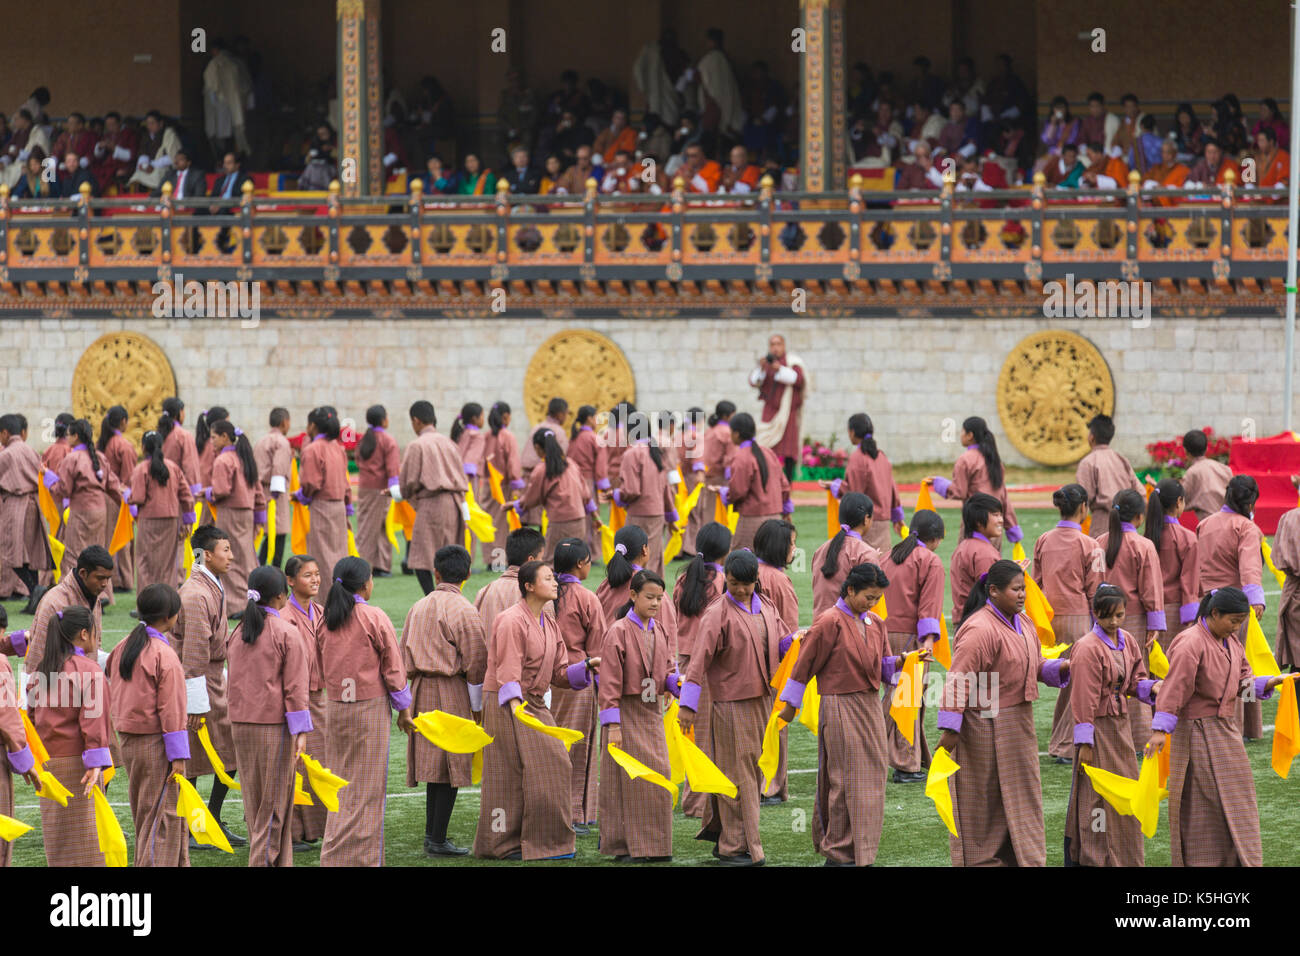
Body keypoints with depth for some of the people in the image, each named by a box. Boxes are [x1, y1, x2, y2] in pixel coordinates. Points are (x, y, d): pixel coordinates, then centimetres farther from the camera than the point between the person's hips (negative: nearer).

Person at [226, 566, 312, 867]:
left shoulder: (237, 633, 8)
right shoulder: (287, 633, -10)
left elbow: (234, 680, 12)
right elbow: (295, 686, -11)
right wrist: (301, 731, -9)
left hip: (240, 724, 6)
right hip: (274, 724, -6)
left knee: (254, 800, 10)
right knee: (274, 800, 1)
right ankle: (263, 860, -3)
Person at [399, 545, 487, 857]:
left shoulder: (418, 608, 9)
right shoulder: (463, 610, -9)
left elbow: (404, 655, 14)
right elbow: (475, 663, -9)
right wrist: (477, 706, 0)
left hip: (421, 690, 6)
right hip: (451, 691, -6)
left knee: (433, 760, 14)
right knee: (451, 765, -2)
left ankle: (432, 833, 18)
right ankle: (438, 840, -4)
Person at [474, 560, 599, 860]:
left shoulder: (549, 625, 13)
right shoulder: (512, 621, -14)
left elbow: (559, 672, 12)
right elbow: (508, 669, -23)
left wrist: (588, 666, -4)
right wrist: (515, 704, -35)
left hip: (535, 704, 9)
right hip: (508, 706, -9)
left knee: (554, 767, 5)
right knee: (511, 776, -6)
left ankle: (545, 841, 12)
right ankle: (503, 844, 1)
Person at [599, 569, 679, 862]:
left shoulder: (657, 631, 9)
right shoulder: (619, 631, -11)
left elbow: (666, 670, 16)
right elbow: (610, 681, -14)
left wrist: (676, 681, -7)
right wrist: (613, 724, -18)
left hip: (651, 713, 6)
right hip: (626, 714, -6)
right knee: (628, 782, -4)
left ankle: (653, 845, 14)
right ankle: (625, 846, 4)